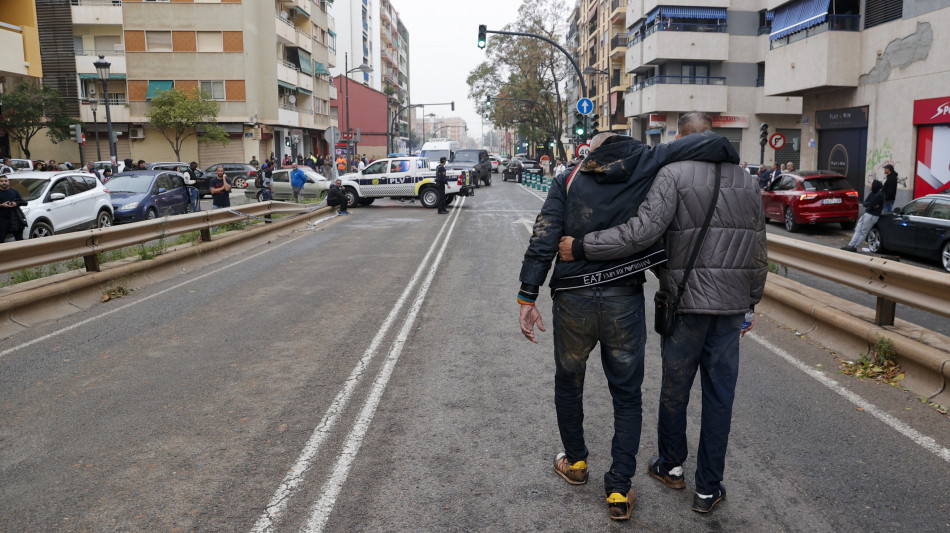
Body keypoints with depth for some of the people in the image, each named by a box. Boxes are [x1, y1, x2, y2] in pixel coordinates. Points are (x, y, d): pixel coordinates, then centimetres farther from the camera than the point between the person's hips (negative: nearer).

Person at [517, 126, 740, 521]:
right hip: (625, 300, 0)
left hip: (573, 299, 1)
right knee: (627, 396, 14)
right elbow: (712, 144, -2)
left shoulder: (568, 180, 5)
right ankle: (619, 491, 15)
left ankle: (575, 462, 39)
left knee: (568, 381, 23)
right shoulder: (646, 164, 4)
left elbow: (544, 239, -6)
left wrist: (528, 298, -7)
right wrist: (733, 162, 19)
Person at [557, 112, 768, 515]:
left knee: (675, 386, 14)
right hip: (732, 304, 4)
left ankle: (671, 466, 34)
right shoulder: (746, 180, 9)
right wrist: (751, 302, 22)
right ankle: (709, 489, 21)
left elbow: (642, 231, -24)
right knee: (719, 394, 11)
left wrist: (581, 248, -21)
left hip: (686, 302, -4)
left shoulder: (674, 173, -10)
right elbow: (759, 252, 12)